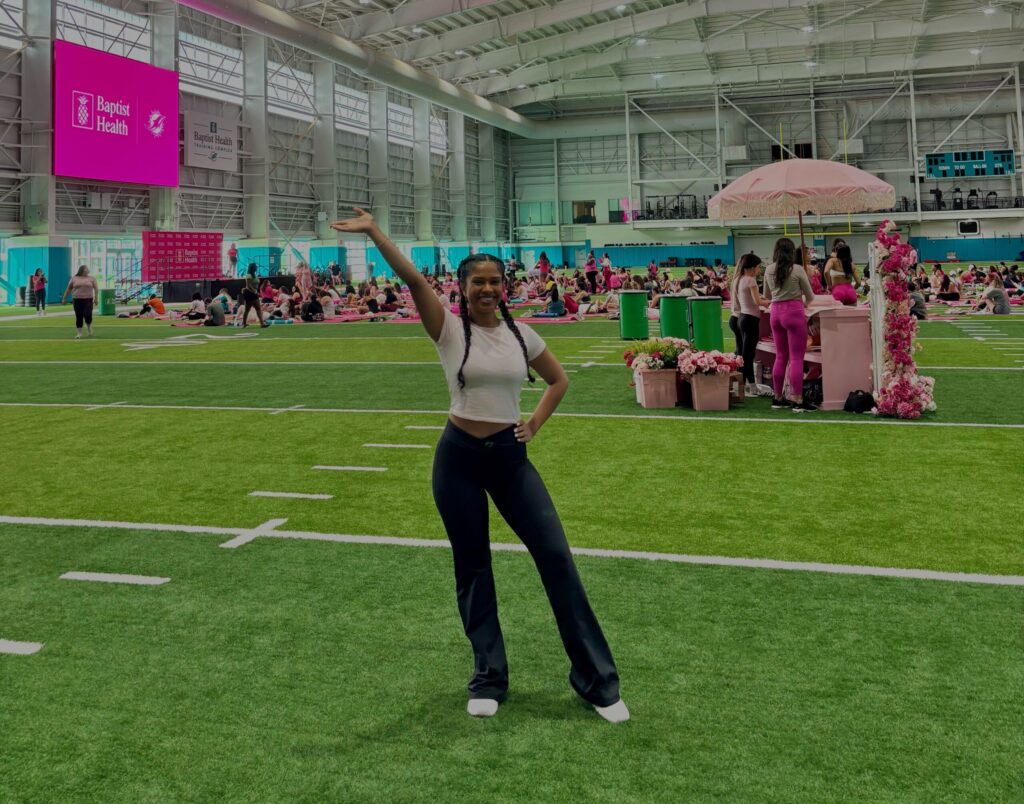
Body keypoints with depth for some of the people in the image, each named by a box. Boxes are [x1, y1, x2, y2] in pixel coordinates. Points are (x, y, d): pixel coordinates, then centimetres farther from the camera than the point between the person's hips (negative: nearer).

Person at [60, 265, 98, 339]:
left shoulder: (91, 279, 5)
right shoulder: (74, 278, 5)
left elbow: (96, 288, 4)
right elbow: (68, 289, 10)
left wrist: (96, 298, -5)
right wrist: (64, 298, 11)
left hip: (88, 300, -1)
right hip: (77, 300, 1)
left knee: (88, 315, -12)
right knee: (79, 317, 1)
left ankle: (89, 327, 15)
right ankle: (79, 333, 7)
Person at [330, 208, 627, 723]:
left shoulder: (520, 333, 4)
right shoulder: (450, 330, -5)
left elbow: (558, 380, 18)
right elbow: (412, 279, -19)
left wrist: (535, 423, 5)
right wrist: (373, 232, -30)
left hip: (510, 455, 2)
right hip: (459, 457, -2)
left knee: (556, 556, -3)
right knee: (472, 570, 7)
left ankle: (597, 681, 7)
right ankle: (488, 681, 23)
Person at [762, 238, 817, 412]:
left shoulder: (769, 270, 5)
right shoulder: (797, 269, -8)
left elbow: (766, 295, 19)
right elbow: (810, 296, 1)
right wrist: (803, 303, 22)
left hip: (775, 312, 5)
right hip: (794, 312, -5)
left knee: (781, 357, 15)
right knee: (796, 358, -2)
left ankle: (778, 398, 20)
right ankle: (797, 401, -3)